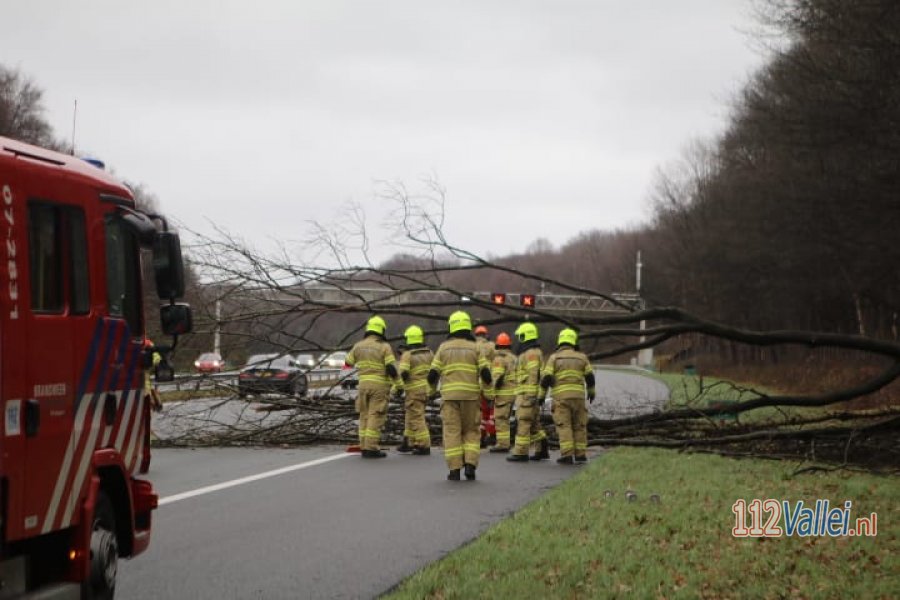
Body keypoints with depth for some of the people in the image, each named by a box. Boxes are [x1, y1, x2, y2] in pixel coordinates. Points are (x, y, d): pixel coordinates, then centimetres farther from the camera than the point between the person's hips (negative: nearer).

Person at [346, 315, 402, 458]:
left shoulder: (358, 346, 4)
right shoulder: (384, 346, -10)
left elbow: (348, 363, 17)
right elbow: (392, 368, -16)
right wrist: (400, 386, -7)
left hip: (363, 384, 5)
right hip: (379, 386, -5)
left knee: (365, 416, 11)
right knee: (375, 417, -5)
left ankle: (364, 447, 10)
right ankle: (371, 448, -9)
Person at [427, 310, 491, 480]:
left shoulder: (444, 347, 3)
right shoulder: (474, 348, 2)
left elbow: (433, 374, 1)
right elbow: (486, 373, -5)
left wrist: (433, 386, 22)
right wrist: (485, 386, 16)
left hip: (450, 395, 0)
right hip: (470, 395, 0)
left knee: (452, 431, 1)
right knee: (470, 431, 11)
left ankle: (455, 470, -5)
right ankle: (470, 465, -4)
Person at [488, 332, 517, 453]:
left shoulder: (499, 358, -11)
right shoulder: (514, 358, 16)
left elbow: (497, 377, -19)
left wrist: (492, 393, -18)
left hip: (503, 393, -9)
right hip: (513, 392, 9)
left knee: (500, 419, -6)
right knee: (505, 419, 16)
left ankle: (502, 444, -10)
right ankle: (505, 443, 17)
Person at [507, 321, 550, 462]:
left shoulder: (531, 353, -13)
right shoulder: (534, 352, 20)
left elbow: (534, 375, -20)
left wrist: (531, 396, -23)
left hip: (528, 392, -10)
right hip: (532, 394, 10)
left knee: (523, 421, -9)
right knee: (534, 422, 12)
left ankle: (520, 452, -9)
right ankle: (542, 450, 11)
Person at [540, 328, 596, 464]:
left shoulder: (554, 357, 1)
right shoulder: (581, 357, 8)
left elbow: (546, 378, -7)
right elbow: (589, 377, 7)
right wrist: (591, 391, 23)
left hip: (561, 397, -2)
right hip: (578, 396, 2)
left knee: (564, 426, -3)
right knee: (579, 425, 13)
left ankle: (567, 456, -11)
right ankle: (580, 454, 11)